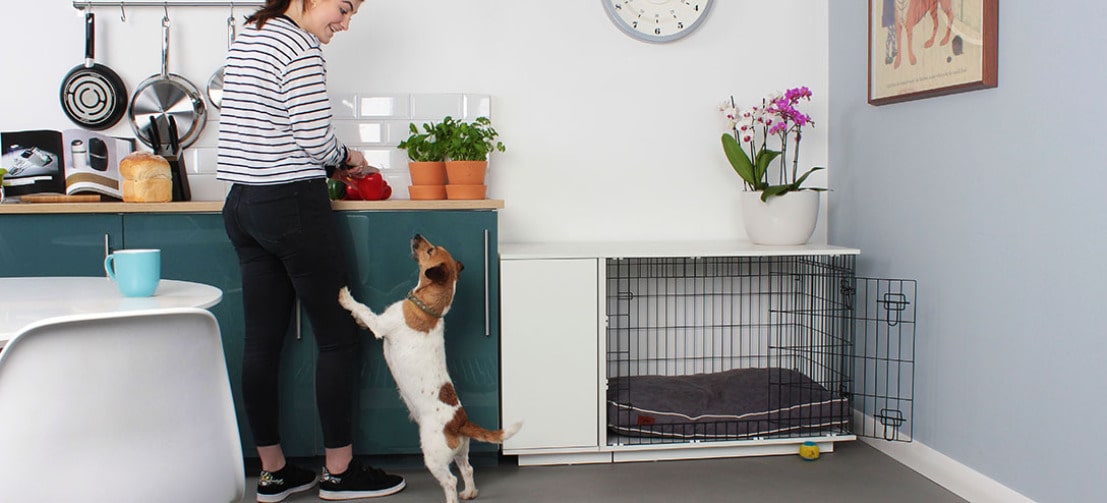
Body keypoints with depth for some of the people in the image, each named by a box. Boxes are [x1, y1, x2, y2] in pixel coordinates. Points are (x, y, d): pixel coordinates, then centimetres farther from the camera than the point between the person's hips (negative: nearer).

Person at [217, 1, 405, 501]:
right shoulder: (301, 49, -13)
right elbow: (316, 138, -17)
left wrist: (332, 157, 15)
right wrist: (346, 157, 4)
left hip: (243, 204, 9)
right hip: (292, 204, -9)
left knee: (261, 341, 9)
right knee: (337, 337, 2)